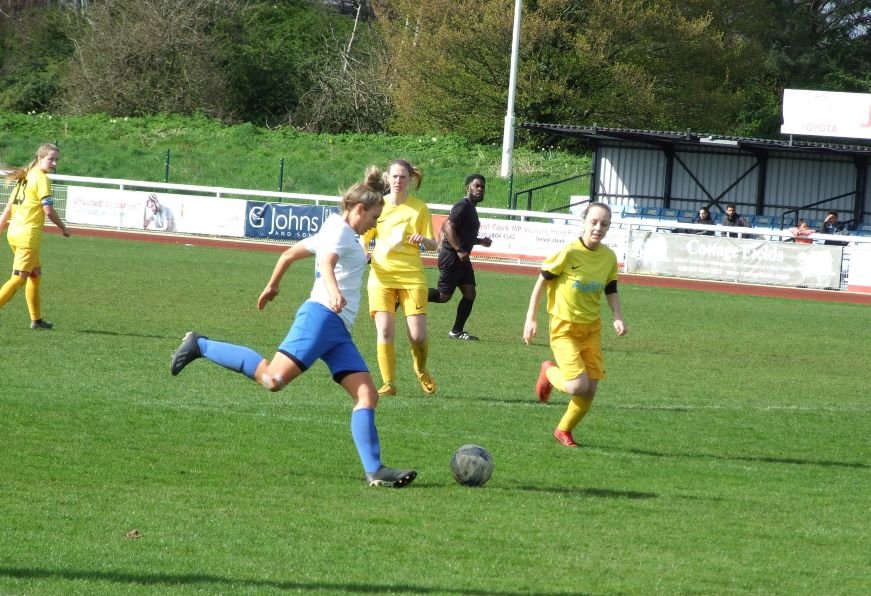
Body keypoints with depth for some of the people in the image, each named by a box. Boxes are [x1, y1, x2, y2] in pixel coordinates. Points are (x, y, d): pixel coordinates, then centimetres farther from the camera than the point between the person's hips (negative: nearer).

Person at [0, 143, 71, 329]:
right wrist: (63, 228, 0)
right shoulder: (42, 178, -10)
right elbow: (48, 210, -15)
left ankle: (36, 319, 25)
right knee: (19, 278, -8)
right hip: (29, 234, -9)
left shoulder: (24, 177, 15)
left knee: (35, 275, 20)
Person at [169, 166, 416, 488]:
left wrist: (272, 286, 47)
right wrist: (333, 292, -41)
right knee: (273, 379, -20)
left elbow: (289, 254, 35)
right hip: (321, 316, -10)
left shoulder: (339, 233, 27)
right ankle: (200, 345, -6)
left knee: (367, 394, -3)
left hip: (338, 329, 10)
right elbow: (326, 262, -22)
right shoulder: (339, 229, -2)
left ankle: (375, 470, -10)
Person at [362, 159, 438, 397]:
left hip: (412, 276, -1)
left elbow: (433, 245, 5)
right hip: (382, 275, 1)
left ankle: (422, 371, 24)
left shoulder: (419, 208, 4)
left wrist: (424, 239, -17)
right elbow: (364, 239, 14)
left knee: (418, 335, -6)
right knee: (385, 331, -12)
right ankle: (388, 383, -1)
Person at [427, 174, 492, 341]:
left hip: (462, 258, 10)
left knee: (470, 293, 2)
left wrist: (480, 241, 19)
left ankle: (457, 331, 5)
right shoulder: (463, 206, -13)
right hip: (451, 257, -10)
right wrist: (459, 250, -27)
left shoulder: (471, 208, 19)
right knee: (443, 295, -7)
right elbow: (448, 226, -25)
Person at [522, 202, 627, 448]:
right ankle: (549, 372, 15)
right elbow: (542, 282, -8)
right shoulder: (569, 253, -17)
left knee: (590, 390, 1)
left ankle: (564, 430, 26)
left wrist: (618, 317, -4)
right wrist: (530, 318, -8)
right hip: (564, 327, -5)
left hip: (592, 328, 5)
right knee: (578, 386, -18)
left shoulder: (609, 257, 0)